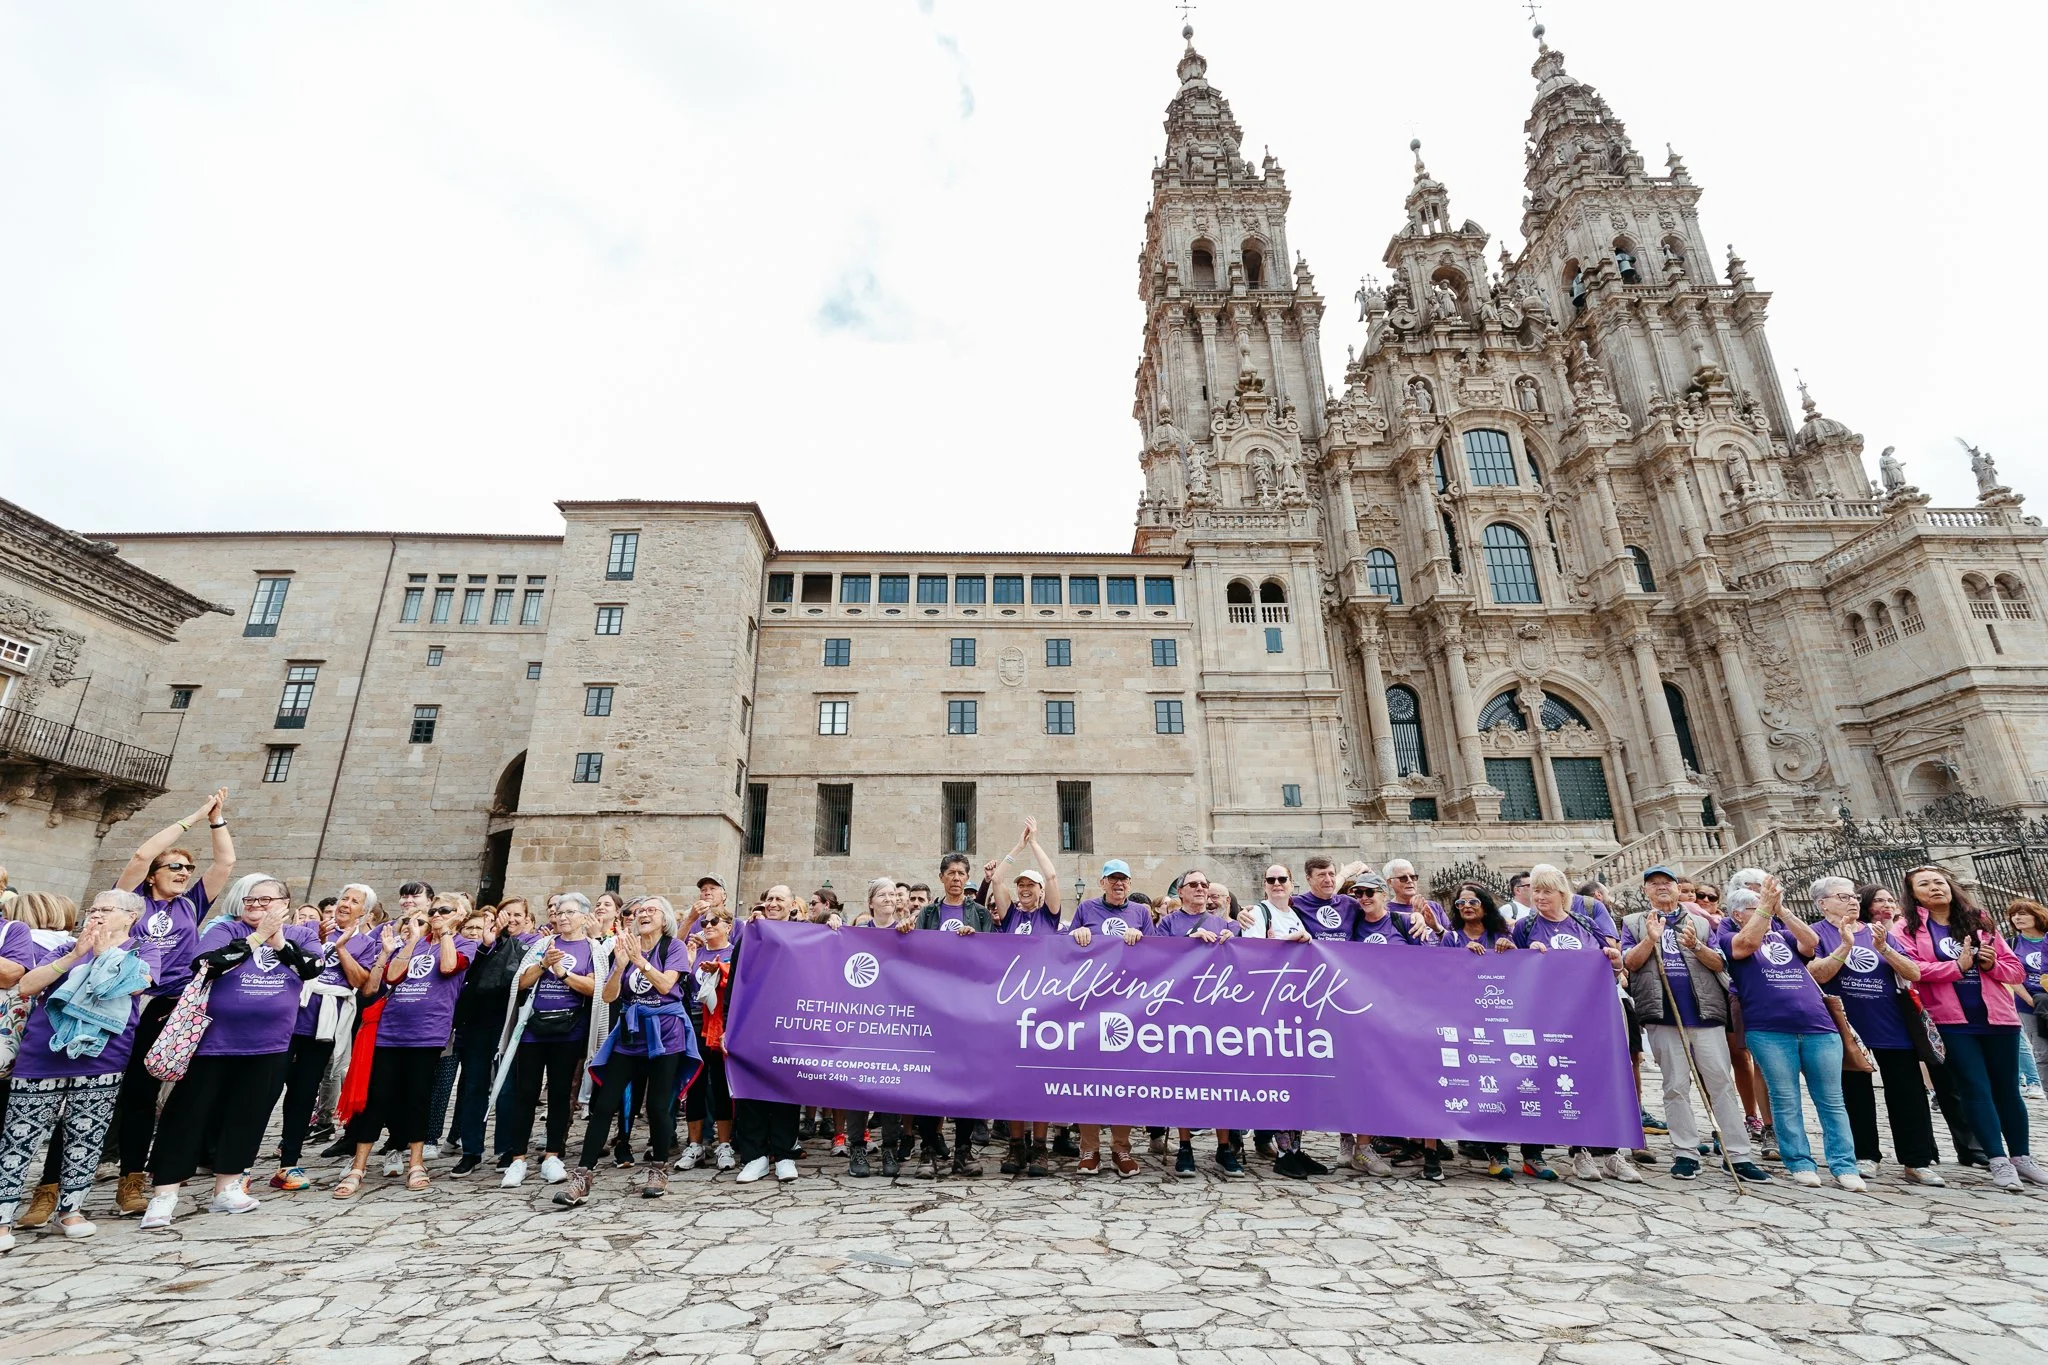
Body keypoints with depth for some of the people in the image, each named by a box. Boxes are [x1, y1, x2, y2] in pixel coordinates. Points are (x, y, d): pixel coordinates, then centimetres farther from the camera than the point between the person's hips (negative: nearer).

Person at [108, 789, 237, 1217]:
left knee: (140, 1094, 11)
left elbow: (226, 862, 6)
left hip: (166, 1013, 3)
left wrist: (217, 818, 2)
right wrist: (193, 817, -12)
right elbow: (141, 855, -13)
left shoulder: (191, 905, 10)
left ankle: (131, 1180, 19)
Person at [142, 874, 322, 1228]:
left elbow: (313, 967, -11)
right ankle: (163, 1195, 13)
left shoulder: (301, 934, 5)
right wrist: (257, 936, -19)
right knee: (188, 1114, 3)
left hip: (269, 1046, 2)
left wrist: (278, 939, -18)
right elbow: (206, 963, -18)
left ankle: (227, 1188, 22)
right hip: (214, 1041, -2)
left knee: (247, 1117, 10)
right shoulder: (224, 928, -1)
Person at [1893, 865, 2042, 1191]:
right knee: (1975, 1088, -3)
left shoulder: (1979, 921, 9)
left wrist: (1991, 965, -9)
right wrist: (1958, 965, -17)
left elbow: (2016, 969, 11)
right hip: (1951, 1022, -3)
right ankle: (1999, 1161, 3)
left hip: (1997, 1017, 4)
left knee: (2006, 1088, 11)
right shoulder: (1909, 927, -2)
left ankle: (2021, 1157, 24)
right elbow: (1909, 968, -14)